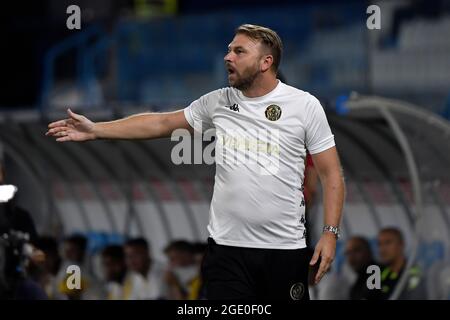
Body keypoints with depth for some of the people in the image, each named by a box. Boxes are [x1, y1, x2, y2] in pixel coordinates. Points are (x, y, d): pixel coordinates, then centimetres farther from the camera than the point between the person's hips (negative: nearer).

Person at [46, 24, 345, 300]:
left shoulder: (304, 105, -2)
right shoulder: (217, 102, 7)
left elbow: (331, 174, -1)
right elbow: (161, 123, 14)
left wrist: (331, 233, -10)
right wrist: (95, 129, 9)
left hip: (285, 249, -2)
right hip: (227, 246, 2)